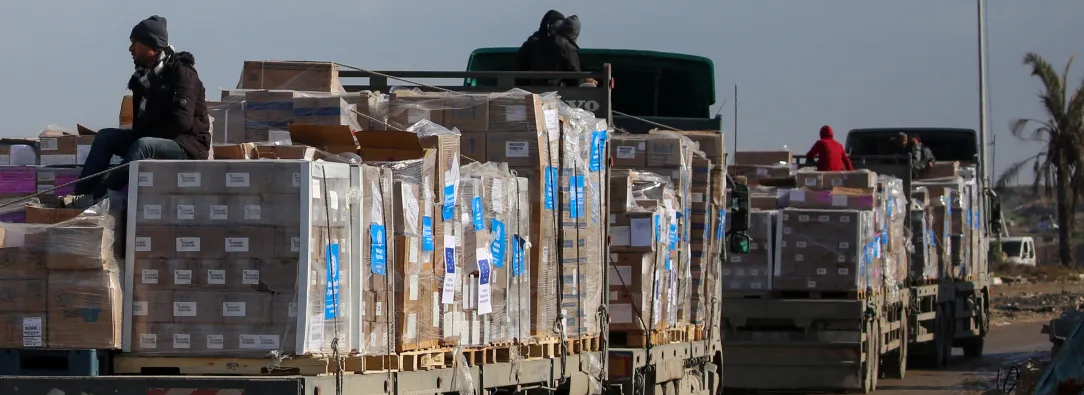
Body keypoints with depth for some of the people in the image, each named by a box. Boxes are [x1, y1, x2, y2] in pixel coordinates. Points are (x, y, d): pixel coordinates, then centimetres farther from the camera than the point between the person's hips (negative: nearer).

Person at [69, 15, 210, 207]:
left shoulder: (182, 73, -14)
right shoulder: (144, 75, 11)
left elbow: (182, 121, -23)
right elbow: (141, 119, 19)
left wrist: (148, 134, -17)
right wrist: (136, 134, -1)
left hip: (188, 145, -9)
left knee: (144, 145, -36)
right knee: (105, 136, -6)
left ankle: (99, 197, -40)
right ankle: (81, 194, -20)